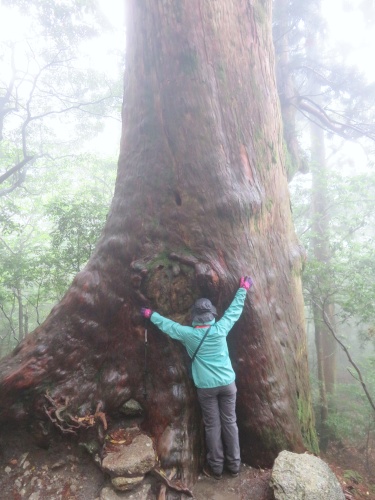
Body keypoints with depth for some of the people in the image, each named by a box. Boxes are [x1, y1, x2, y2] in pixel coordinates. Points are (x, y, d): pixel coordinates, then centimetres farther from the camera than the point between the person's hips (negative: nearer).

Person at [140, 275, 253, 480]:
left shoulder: (188, 334, -11)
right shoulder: (221, 329, -9)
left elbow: (167, 324, 2)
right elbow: (234, 309, 3)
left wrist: (151, 314, 18)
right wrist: (243, 289, 15)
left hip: (206, 387, -1)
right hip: (227, 383, 1)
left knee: (212, 426, 11)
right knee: (230, 423, 13)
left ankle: (216, 468, 23)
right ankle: (234, 466, 25)